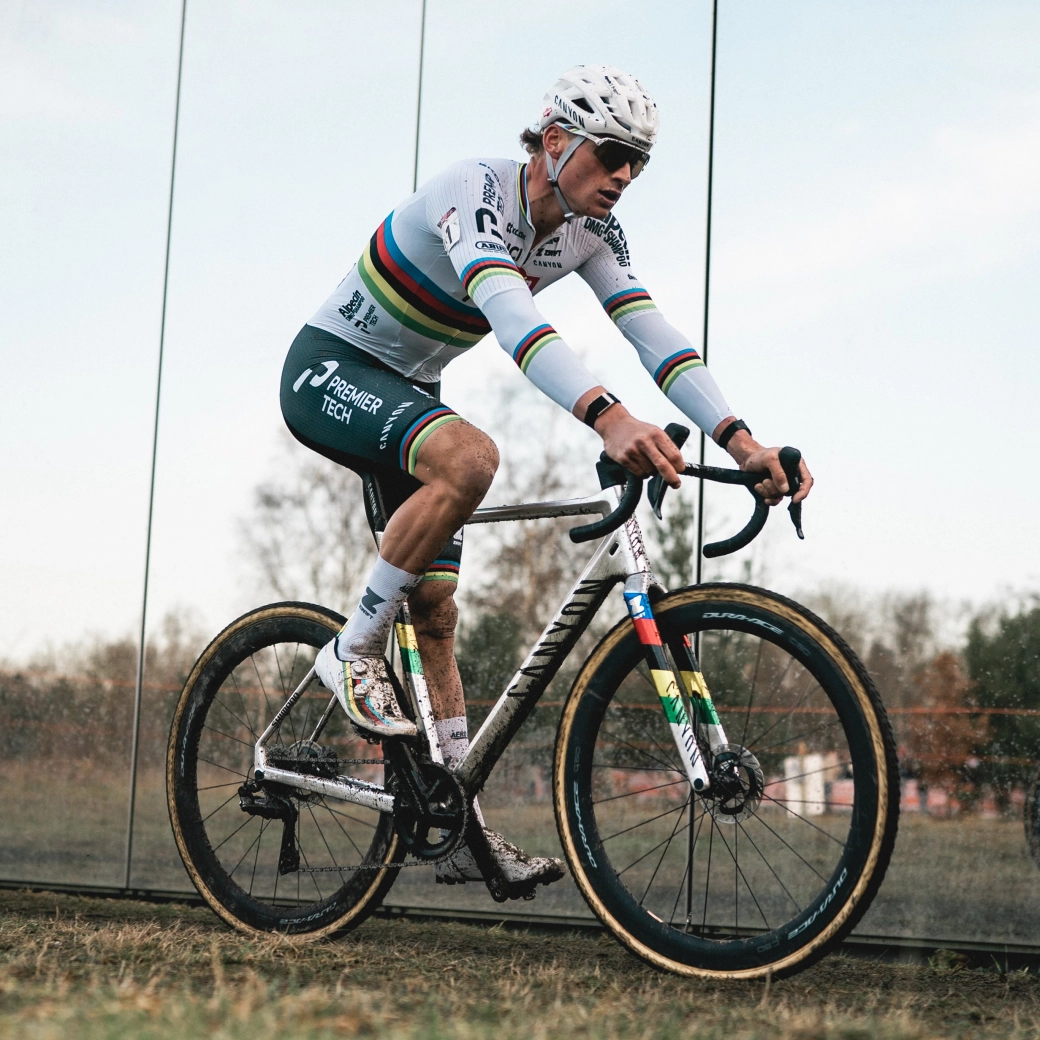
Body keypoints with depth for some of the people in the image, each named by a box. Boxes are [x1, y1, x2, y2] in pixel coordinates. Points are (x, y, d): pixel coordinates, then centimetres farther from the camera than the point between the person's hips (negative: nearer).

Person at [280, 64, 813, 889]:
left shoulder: (589, 230, -5)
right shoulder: (476, 191, -29)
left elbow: (652, 332, -13)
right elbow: (509, 314, -46)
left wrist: (739, 440, -28)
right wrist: (608, 417, -62)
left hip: (406, 389, 8)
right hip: (330, 369, -8)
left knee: (435, 613, 3)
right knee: (470, 457, -37)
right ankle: (353, 652, -20)